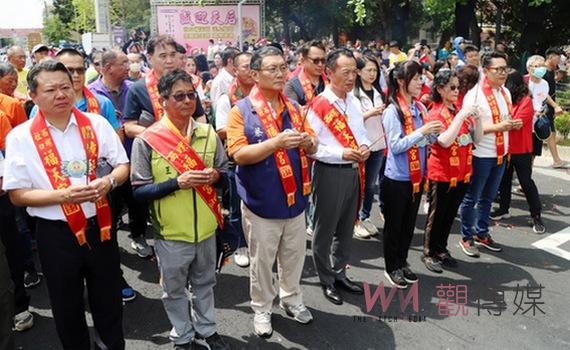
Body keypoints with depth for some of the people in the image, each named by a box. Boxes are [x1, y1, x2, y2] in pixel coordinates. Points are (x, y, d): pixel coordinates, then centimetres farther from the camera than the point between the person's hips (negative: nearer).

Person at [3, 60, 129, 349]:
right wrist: (63, 195, -21)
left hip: (99, 225, 2)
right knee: (67, 307, 17)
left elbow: (123, 165, 4)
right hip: (55, 233, -1)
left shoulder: (96, 124, -3)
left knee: (108, 299, 18)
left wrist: (109, 181, -19)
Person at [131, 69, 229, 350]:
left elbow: (224, 169, 8)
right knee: (174, 289, 16)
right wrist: (177, 182, -25)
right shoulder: (146, 140, -14)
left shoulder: (208, 133, -1)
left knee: (204, 283, 22)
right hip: (171, 232, -3)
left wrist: (215, 175, -15)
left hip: (206, 228, 3)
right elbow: (139, 191, -13)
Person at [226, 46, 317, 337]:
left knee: (294, 256, 19)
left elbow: (312, 148, 10)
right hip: (262, 202, -4)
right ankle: (261, 308, 31)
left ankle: (291, 298, 41)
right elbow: (238, 155, -19)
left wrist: (307, 142, -15)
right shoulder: (241, 111, -10)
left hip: (294, 198, 5)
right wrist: (276, 142, -30)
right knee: (262, 261, 11)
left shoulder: (294, 108, 5)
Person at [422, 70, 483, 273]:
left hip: (462, 173, 6)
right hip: (442, 174, -6)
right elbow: (445, 141, -26)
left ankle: (441, 249, 32)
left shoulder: (462, 111, 6)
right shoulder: (436, 113, -11)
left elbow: (477, 139, 6)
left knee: (450, 215, 16)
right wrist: (461, 116, -25)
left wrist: (477, 119, -9)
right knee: (437, 215, 6)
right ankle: (429, 253, 20)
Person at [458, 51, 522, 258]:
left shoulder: (505, 93, 8)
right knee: (471, 198, 8)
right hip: (480, 155, -7)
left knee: (488, 198, 20)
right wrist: (497, 127, -25)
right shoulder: (474, 94, -16)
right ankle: (466, 238, 22)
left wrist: (513, 124, -1)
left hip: (500, 154, 7)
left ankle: (482, 234, 35)